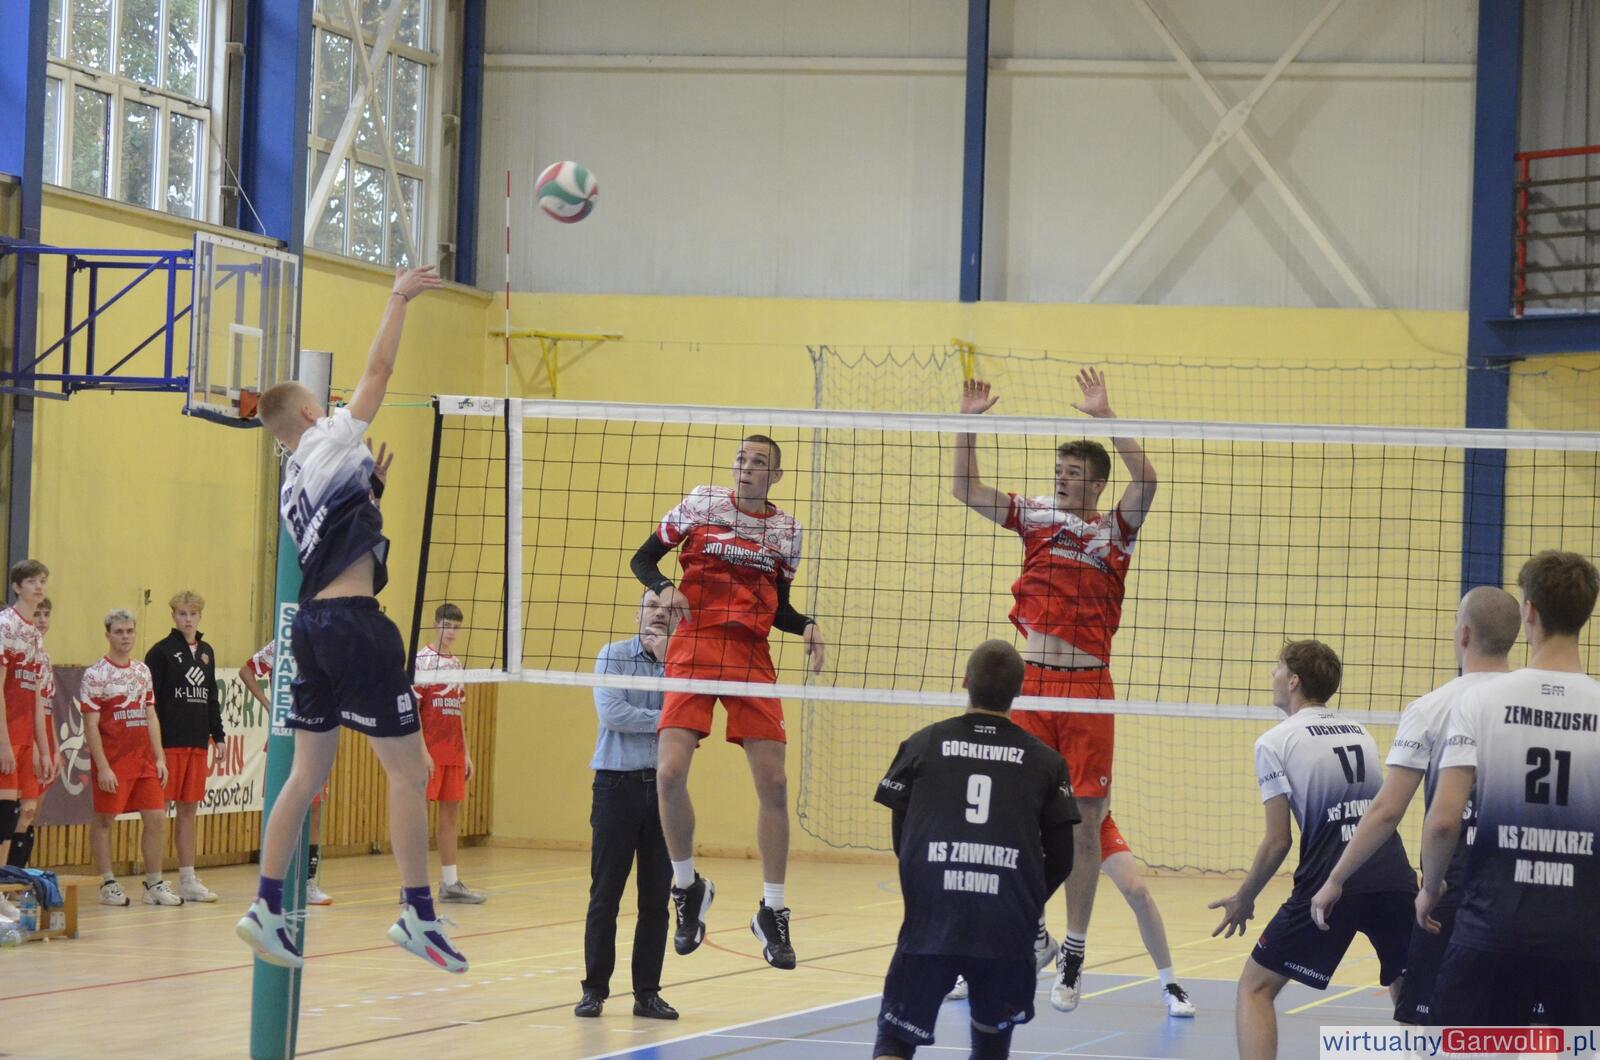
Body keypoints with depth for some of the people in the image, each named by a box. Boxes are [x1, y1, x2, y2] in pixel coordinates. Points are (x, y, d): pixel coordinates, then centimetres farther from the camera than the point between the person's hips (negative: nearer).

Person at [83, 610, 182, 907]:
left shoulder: (143, 671, 12)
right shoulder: (96, 674, -7)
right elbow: (90, 725, -10)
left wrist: (159, 758, 8)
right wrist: (102, 766, -15)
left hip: (144, 758, 6)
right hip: (112, 760, -6)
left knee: (156, 818, 4)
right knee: (103, 819, 2)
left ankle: (154, 884, 12)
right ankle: (108, 884, 10)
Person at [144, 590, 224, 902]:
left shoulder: (206, 652, 14)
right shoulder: (162, 651, -4)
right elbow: (150, 699, -8)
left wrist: (218, 736, 14)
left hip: (197, 741, 6)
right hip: (169, 740, -6)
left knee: (189, 809, 9)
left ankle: (188, 880, 13)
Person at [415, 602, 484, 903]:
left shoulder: (456, 664, 15)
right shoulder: (421, 660, -6)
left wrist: (466, 752, 16)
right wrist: (422, 751, -17)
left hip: (454, 754, 7)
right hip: (429, 752, -7)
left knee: (451, 814, 8)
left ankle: (450, 882, 13)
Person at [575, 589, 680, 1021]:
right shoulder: (613, 656, 0)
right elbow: (612, 712, -13)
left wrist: (668, 663, -15)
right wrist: (665, 720, -9)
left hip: (663, 787, 3)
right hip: (618, 784, -2)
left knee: (655, 898, 4)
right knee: (605, 895, -1)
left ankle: (647, 992, 11)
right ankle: (595, 988, 5)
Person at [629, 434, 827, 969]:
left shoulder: (787, 530, 11)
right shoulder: (701, 503, 4)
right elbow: (643, 559, 8)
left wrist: (806, 626, -4)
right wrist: (664, 587, -12)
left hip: (752, 657, 2)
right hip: (694, 647, -2)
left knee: (774, 783, -3)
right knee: (669, 772, -17)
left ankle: (772, 912, 10)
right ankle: (688, 886, 7)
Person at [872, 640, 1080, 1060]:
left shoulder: (922, 745, 5)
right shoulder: (1045, 761, 7)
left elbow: (900, 838, 10)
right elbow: (1061, 859, 8)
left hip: (930, 920, -1)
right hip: (1008, 931, 1)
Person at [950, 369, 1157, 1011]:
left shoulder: (1116, 529, 4)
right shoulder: (1036, 516, 11)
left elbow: (1146, 480, -14)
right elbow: (965, 490, 11)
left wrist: (1104, 416, -17)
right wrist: (968, 422, 1)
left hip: (1087, 687, -2)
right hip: (1030, 682, 2)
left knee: (1084, 823, 0)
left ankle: (1073, 956, 8)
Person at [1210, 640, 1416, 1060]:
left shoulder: (1276, 742, 2)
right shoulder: (1360, 732, 18)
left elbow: (1278, 841, -1)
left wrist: (1244, 899, 11)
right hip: (1395, 879, 5)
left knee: (1256, 988, 8)